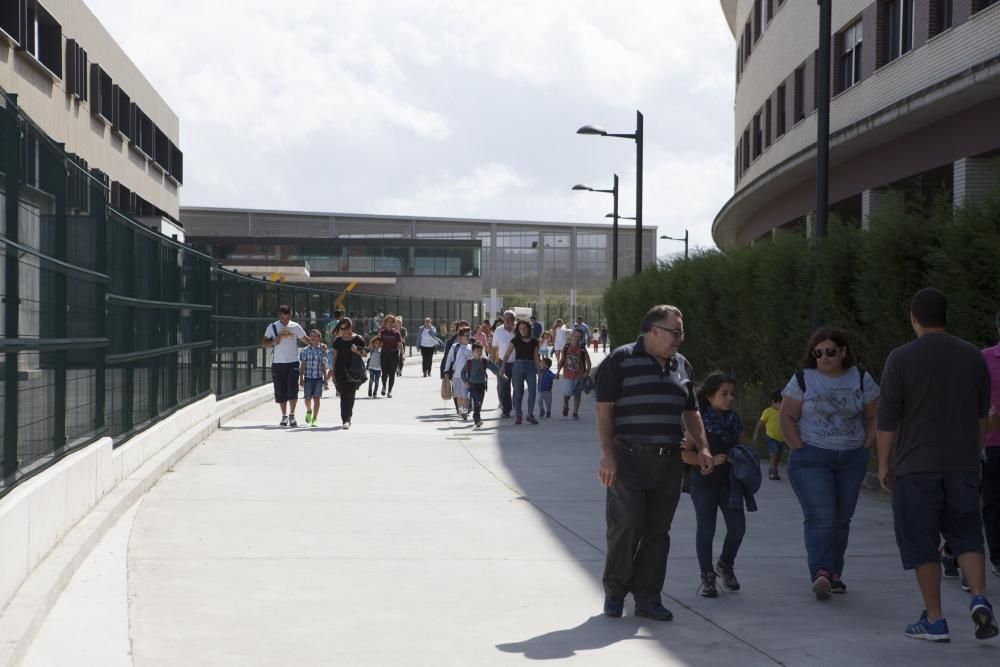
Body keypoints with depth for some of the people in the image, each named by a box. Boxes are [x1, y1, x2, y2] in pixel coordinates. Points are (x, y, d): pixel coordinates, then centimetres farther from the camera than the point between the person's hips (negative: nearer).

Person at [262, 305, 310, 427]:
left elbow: (306, 340, 12)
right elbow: (264, 343, 6)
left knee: (292, 389, -13)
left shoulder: (295, 327, 4)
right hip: (277, 363, 1)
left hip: (292, 363, -1)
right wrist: (276, 340, -10)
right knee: (280, 391, 4)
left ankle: (292, 415, -4)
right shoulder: (272, 327, 4)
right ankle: (284, 416, 15)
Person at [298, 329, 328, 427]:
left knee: (316, 398, -3)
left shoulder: (322, 351, 3)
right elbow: (302, 366, 2)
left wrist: (325, 379, 5)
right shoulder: (305, 351, 1)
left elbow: (323, 366, 7)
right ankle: (309, 411, 36)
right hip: (308, 377, 0)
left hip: (318, 378, 0)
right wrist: (301, 378, -1)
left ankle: (315, 418, 1)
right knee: (307, 398, 5)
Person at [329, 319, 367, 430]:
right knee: (343, 395, -2)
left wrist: (357, 351, -17)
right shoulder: (338, 340, 9)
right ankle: (346, 419, 2)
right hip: (340, 371, 2)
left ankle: (346, 419, -3)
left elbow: (364, 354, 4)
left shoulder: (358, 339, 2)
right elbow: (335, 355, 13)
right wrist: (333, 370, 10)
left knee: (350, 395, -7)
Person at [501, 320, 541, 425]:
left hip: (530, 366, 1)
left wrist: (539, 371, 11)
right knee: (518, 391, 0)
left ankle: (530, 415, -3)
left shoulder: (534, 342, 10)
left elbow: (535, 357, 14)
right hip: (518, 366, -1)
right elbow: (507, 355, 4)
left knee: (532, 390, -12)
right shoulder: (515, 341, 5)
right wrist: (502, 367, -7)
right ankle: (518, 416, 9)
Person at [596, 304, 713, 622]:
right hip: (629, 460, -6)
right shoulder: (621, 360, -4)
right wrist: (608, 455, -14)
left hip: (669, 462, 6)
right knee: (626, 526, -7)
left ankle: (647, 596, 13)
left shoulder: (681, 366, 16)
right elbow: (604, 409, -8)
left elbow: (691, 412, 23)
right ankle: (615, 591, 10)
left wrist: (702, 447, 10)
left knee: (658, 530, 5)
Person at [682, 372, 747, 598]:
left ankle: (725, 566, 25)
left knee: (738, 527, 1)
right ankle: (707, 576, 14)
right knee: (706, 530, 2)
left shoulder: (734, 420, 7)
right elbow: (685, 454, -14)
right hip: (704, 483, -5)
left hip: (729, 482, 5)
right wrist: (711, 460, -23)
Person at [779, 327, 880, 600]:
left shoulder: (861, 379, 6)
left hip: (851, 460, 3)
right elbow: (786, 417, 0)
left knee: (841, 519, 7)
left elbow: (873, 416, 11)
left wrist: (865, 448, 2)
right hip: (812, 459, -3)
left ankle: (835, 574, 15)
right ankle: (820, 573, -24)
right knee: (820, 517, -15)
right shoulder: (803, 380, -1)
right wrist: (800, 450, -7)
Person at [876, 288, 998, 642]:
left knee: (921, 541, 4)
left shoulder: (900, 358, -6)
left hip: (916, 466, -3)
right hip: (962, 463, 3)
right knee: (966, 535, 10)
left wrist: (884, 463, 1)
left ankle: (934, 620, 4)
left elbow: (887, 417, -7)